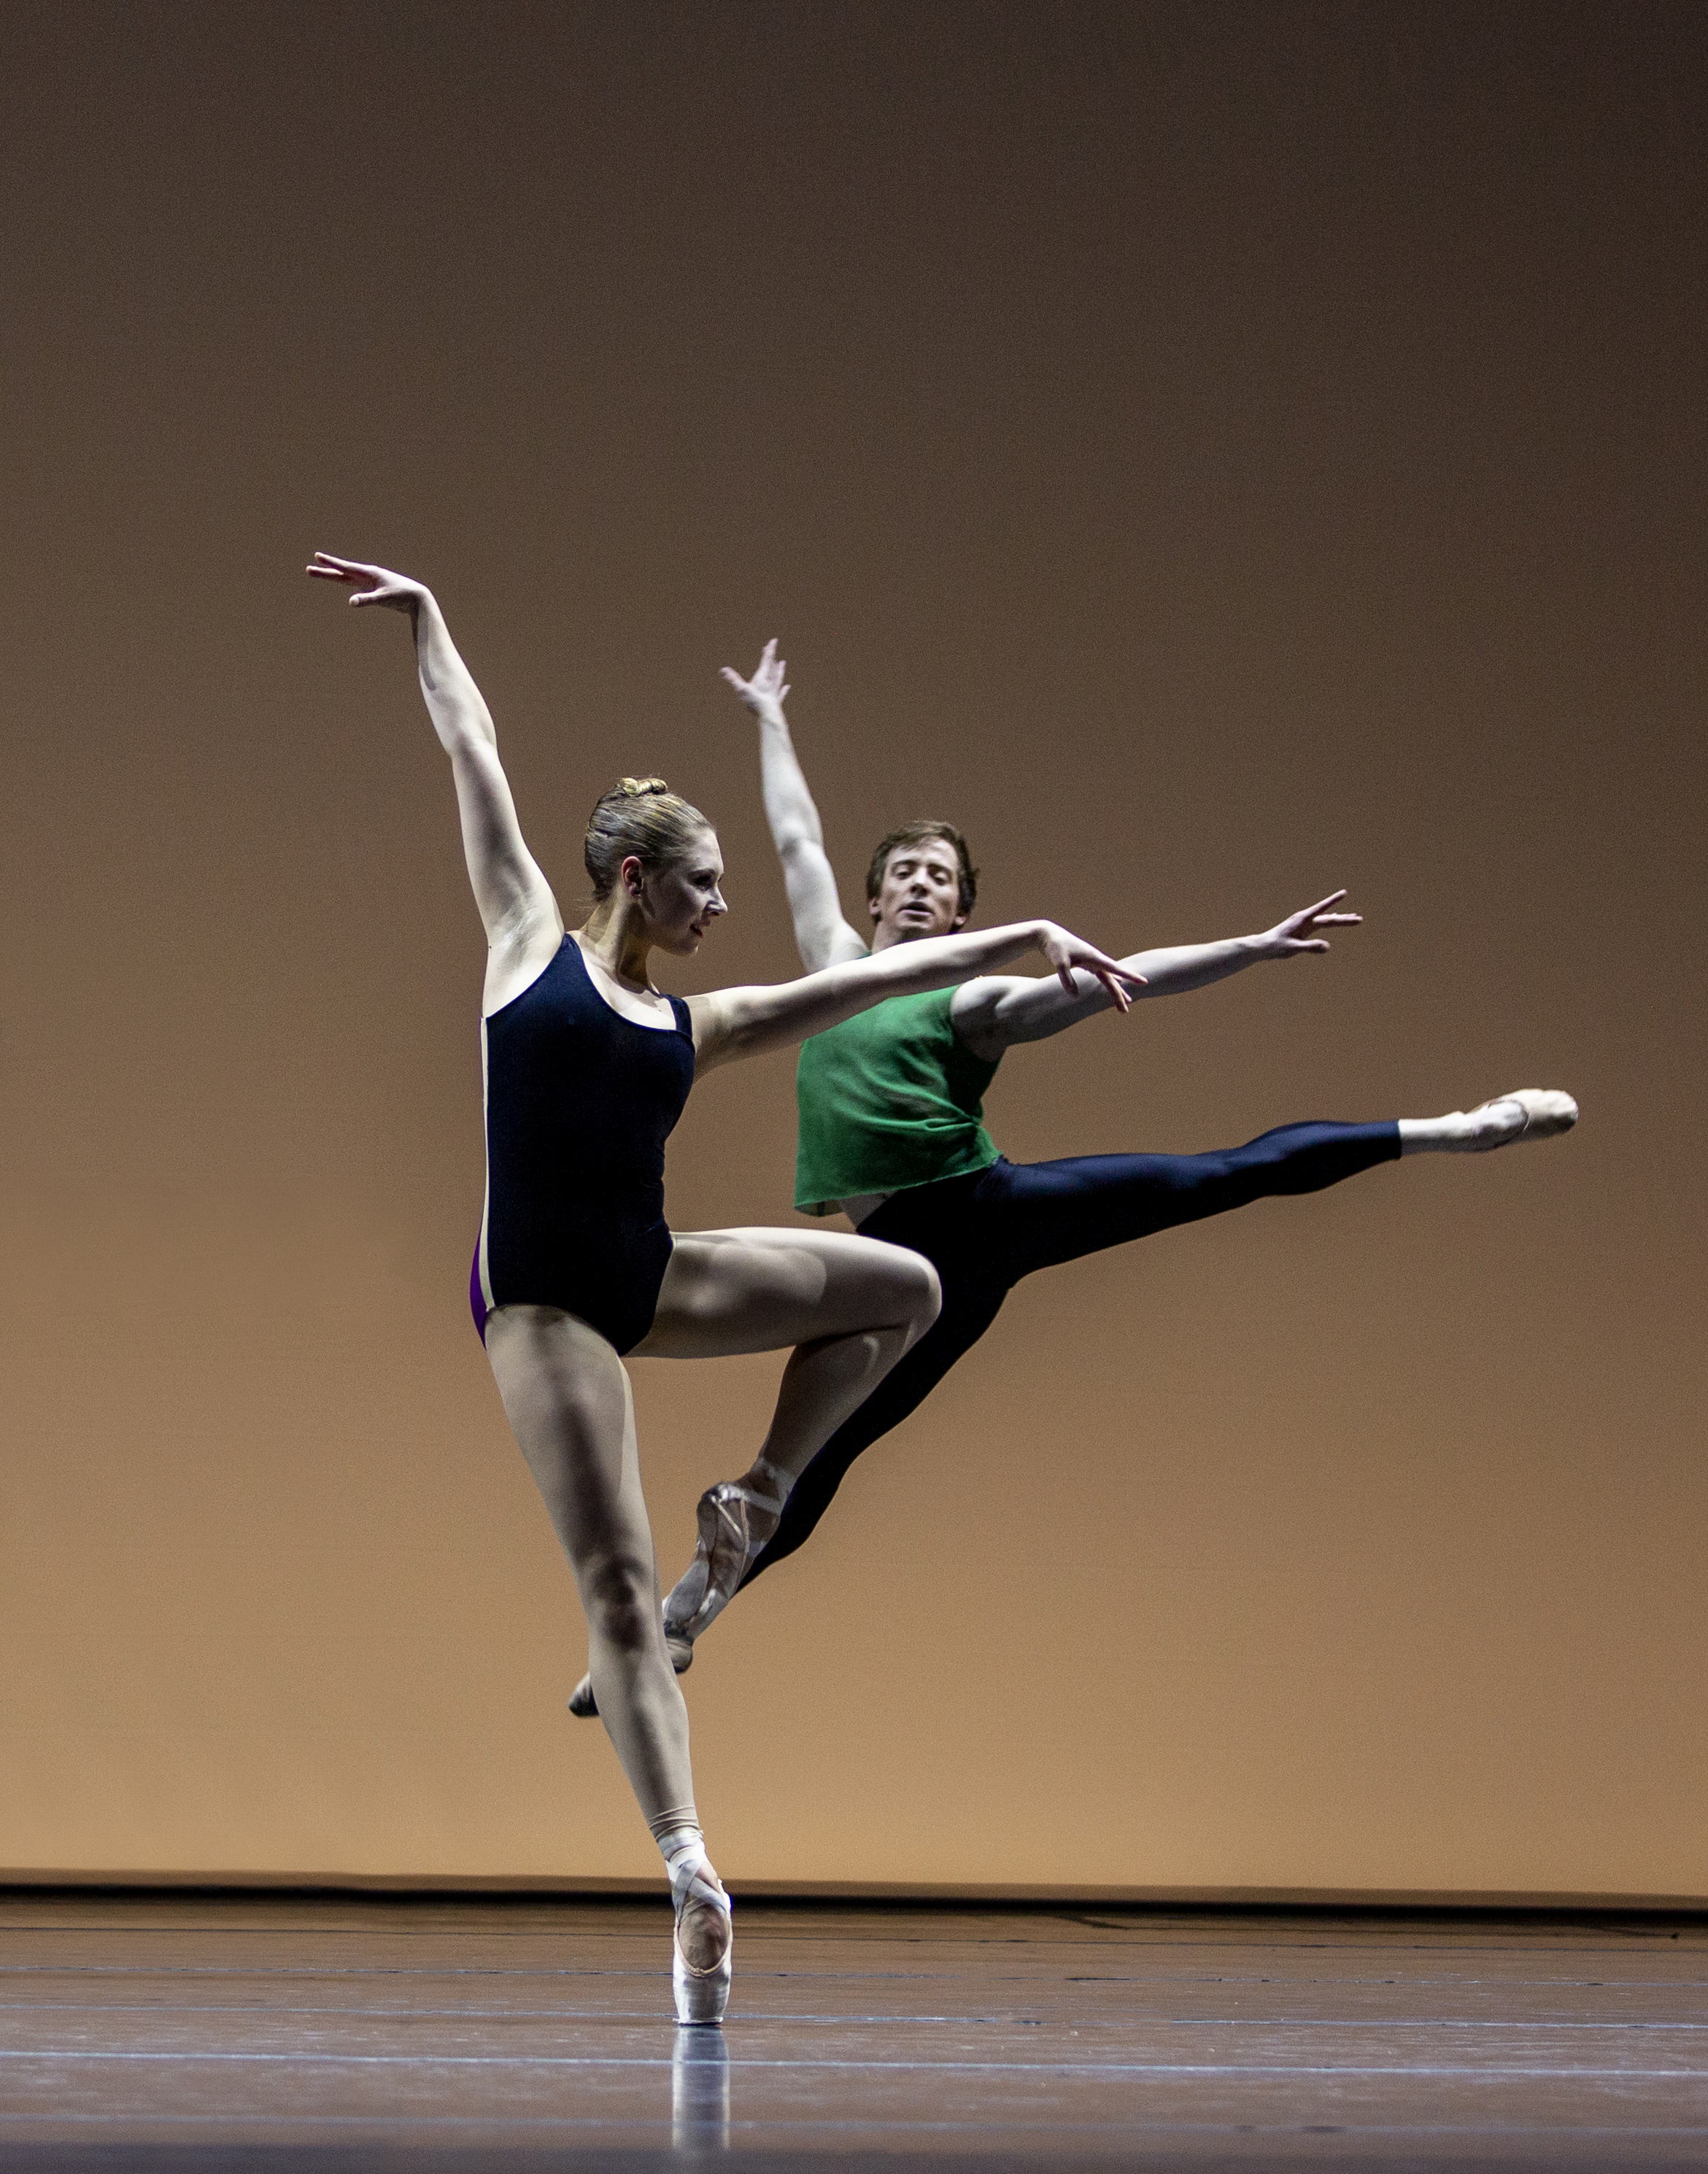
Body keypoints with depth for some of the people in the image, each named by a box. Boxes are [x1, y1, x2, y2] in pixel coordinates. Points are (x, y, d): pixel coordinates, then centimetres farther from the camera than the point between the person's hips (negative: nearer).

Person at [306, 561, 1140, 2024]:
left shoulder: (700, 1023, 15)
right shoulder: (533, 941, 6)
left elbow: (880, 973, 16)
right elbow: (474, 757, 12)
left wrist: (1028, 938, 14)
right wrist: (425, 621, 17)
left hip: (653, 1280, 6)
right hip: (543, 1299, -6)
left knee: (904, 1286, 4)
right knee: (619, 1587, -12)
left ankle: (757, 1500, 9)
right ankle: (689, 1866, -15)